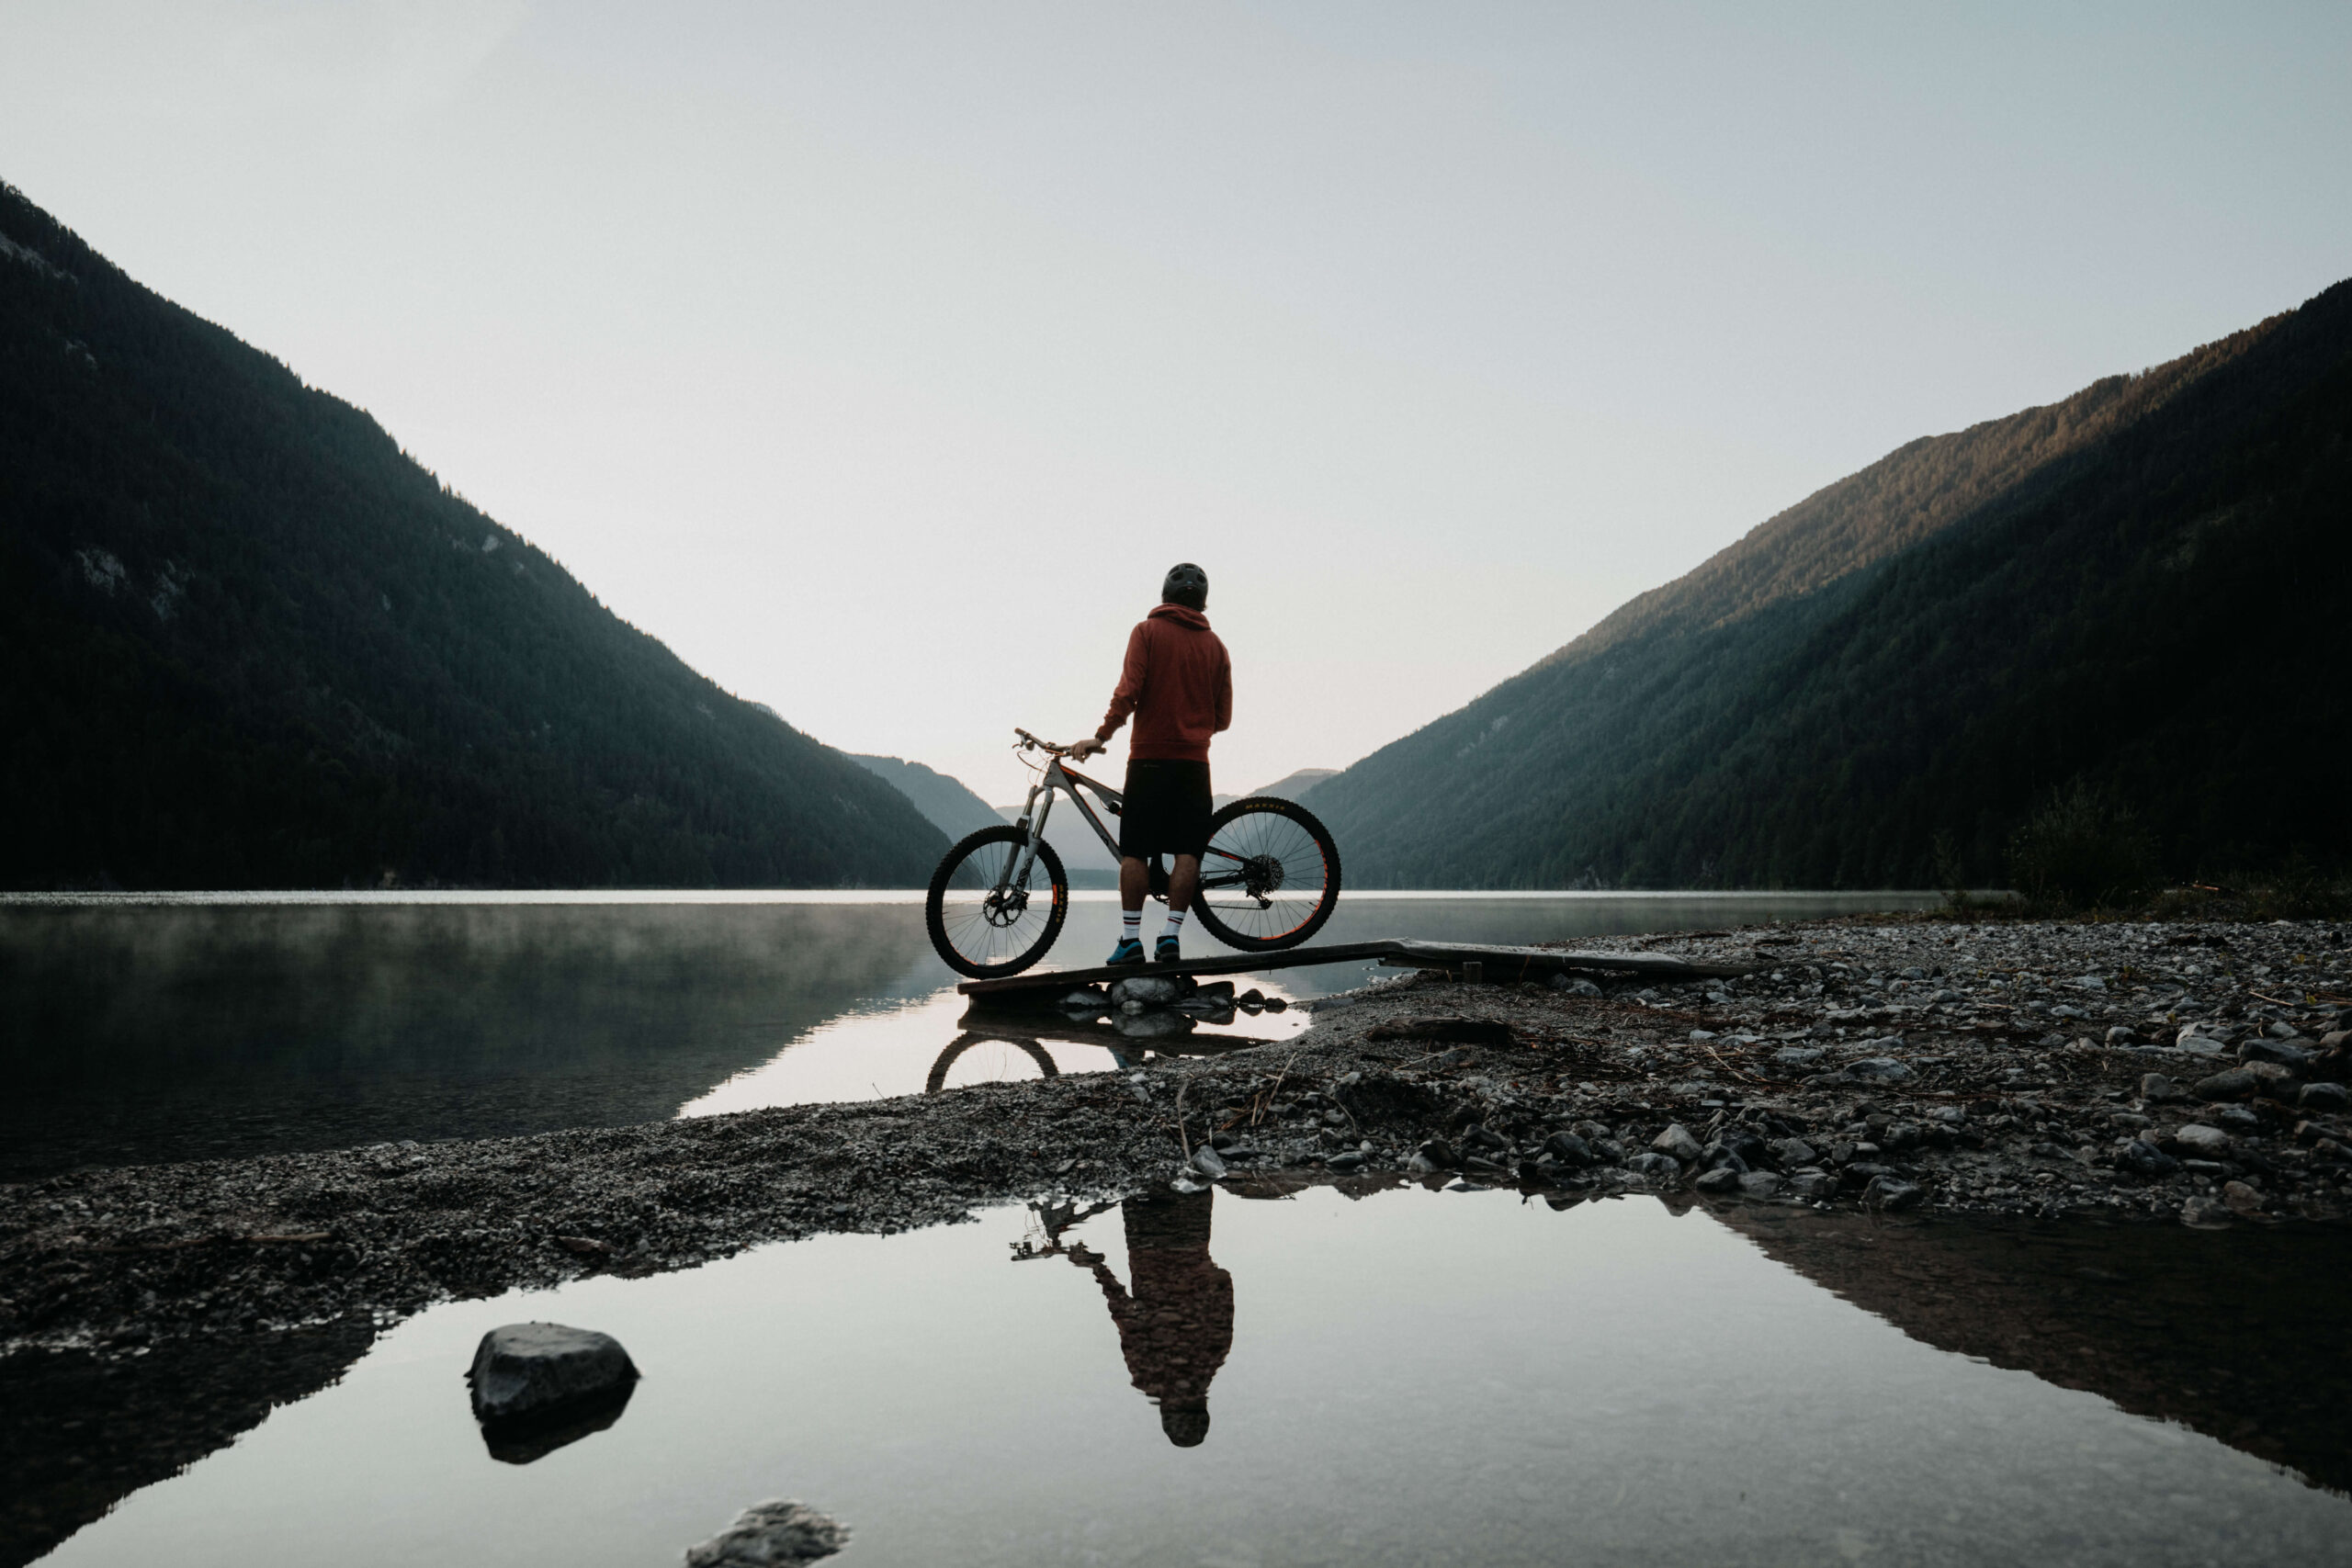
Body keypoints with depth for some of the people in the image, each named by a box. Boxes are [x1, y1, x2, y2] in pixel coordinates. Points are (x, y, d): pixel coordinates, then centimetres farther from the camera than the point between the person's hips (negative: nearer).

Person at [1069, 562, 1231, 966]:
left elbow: (1128, 692, -10)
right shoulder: (1215, 645, 10)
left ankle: (1130, 939, -1)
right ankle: (1171, 936, 0)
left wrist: (1100, 737, 0)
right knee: (1187, 852, 3)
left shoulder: (1147, 631, 1)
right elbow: (1223, 717, 11)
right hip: (1194, 760, 2)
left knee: (1134, 851, 1)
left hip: (1149, 755, -2)